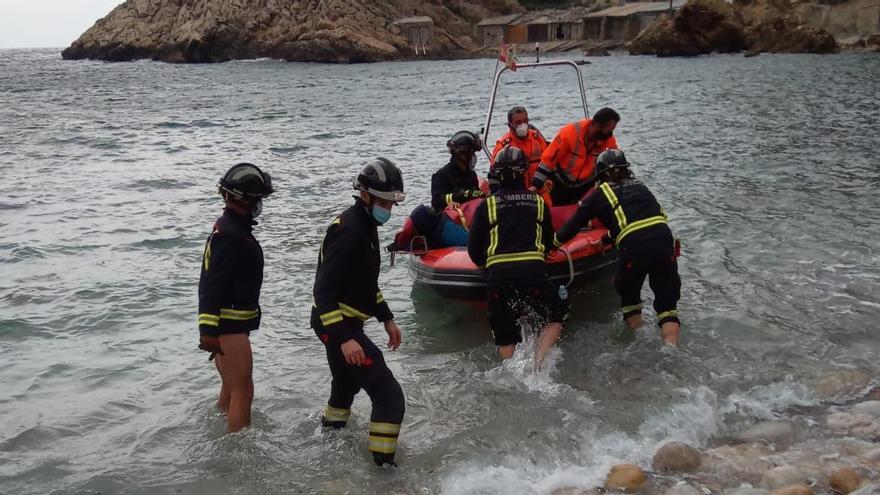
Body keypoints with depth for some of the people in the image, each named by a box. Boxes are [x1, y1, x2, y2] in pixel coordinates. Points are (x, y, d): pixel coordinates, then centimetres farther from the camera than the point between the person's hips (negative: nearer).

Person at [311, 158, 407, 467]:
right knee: (389, 396, -11)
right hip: (339, 325, -11)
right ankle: (383, 466, -5)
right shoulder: (349, 231, -22)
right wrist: (345, 339, -31)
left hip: (342, 324, 11)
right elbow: (323, 290, -26)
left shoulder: (364, 225, 10)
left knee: (345, 387, 29)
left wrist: (386, 318, 18)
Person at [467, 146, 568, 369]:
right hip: (533, 271, 0)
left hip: (498, 274, 1)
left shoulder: (486, 205, 9)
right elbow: (549, 243, 21)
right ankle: (538, 363, -7)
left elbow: (474, 250, 10)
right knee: (555, 319, 14)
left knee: (505, 336, 13)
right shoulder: (539, 202, 13)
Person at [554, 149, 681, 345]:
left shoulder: (598, 194, 14)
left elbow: (574, 224, 21)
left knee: (629, 295, 22)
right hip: (664, 239, 3)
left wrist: (554, 242, 38)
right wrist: (608, 239, 52)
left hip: (634, 248, -3)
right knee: (667, 303, 9)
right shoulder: (639, 186, 27)